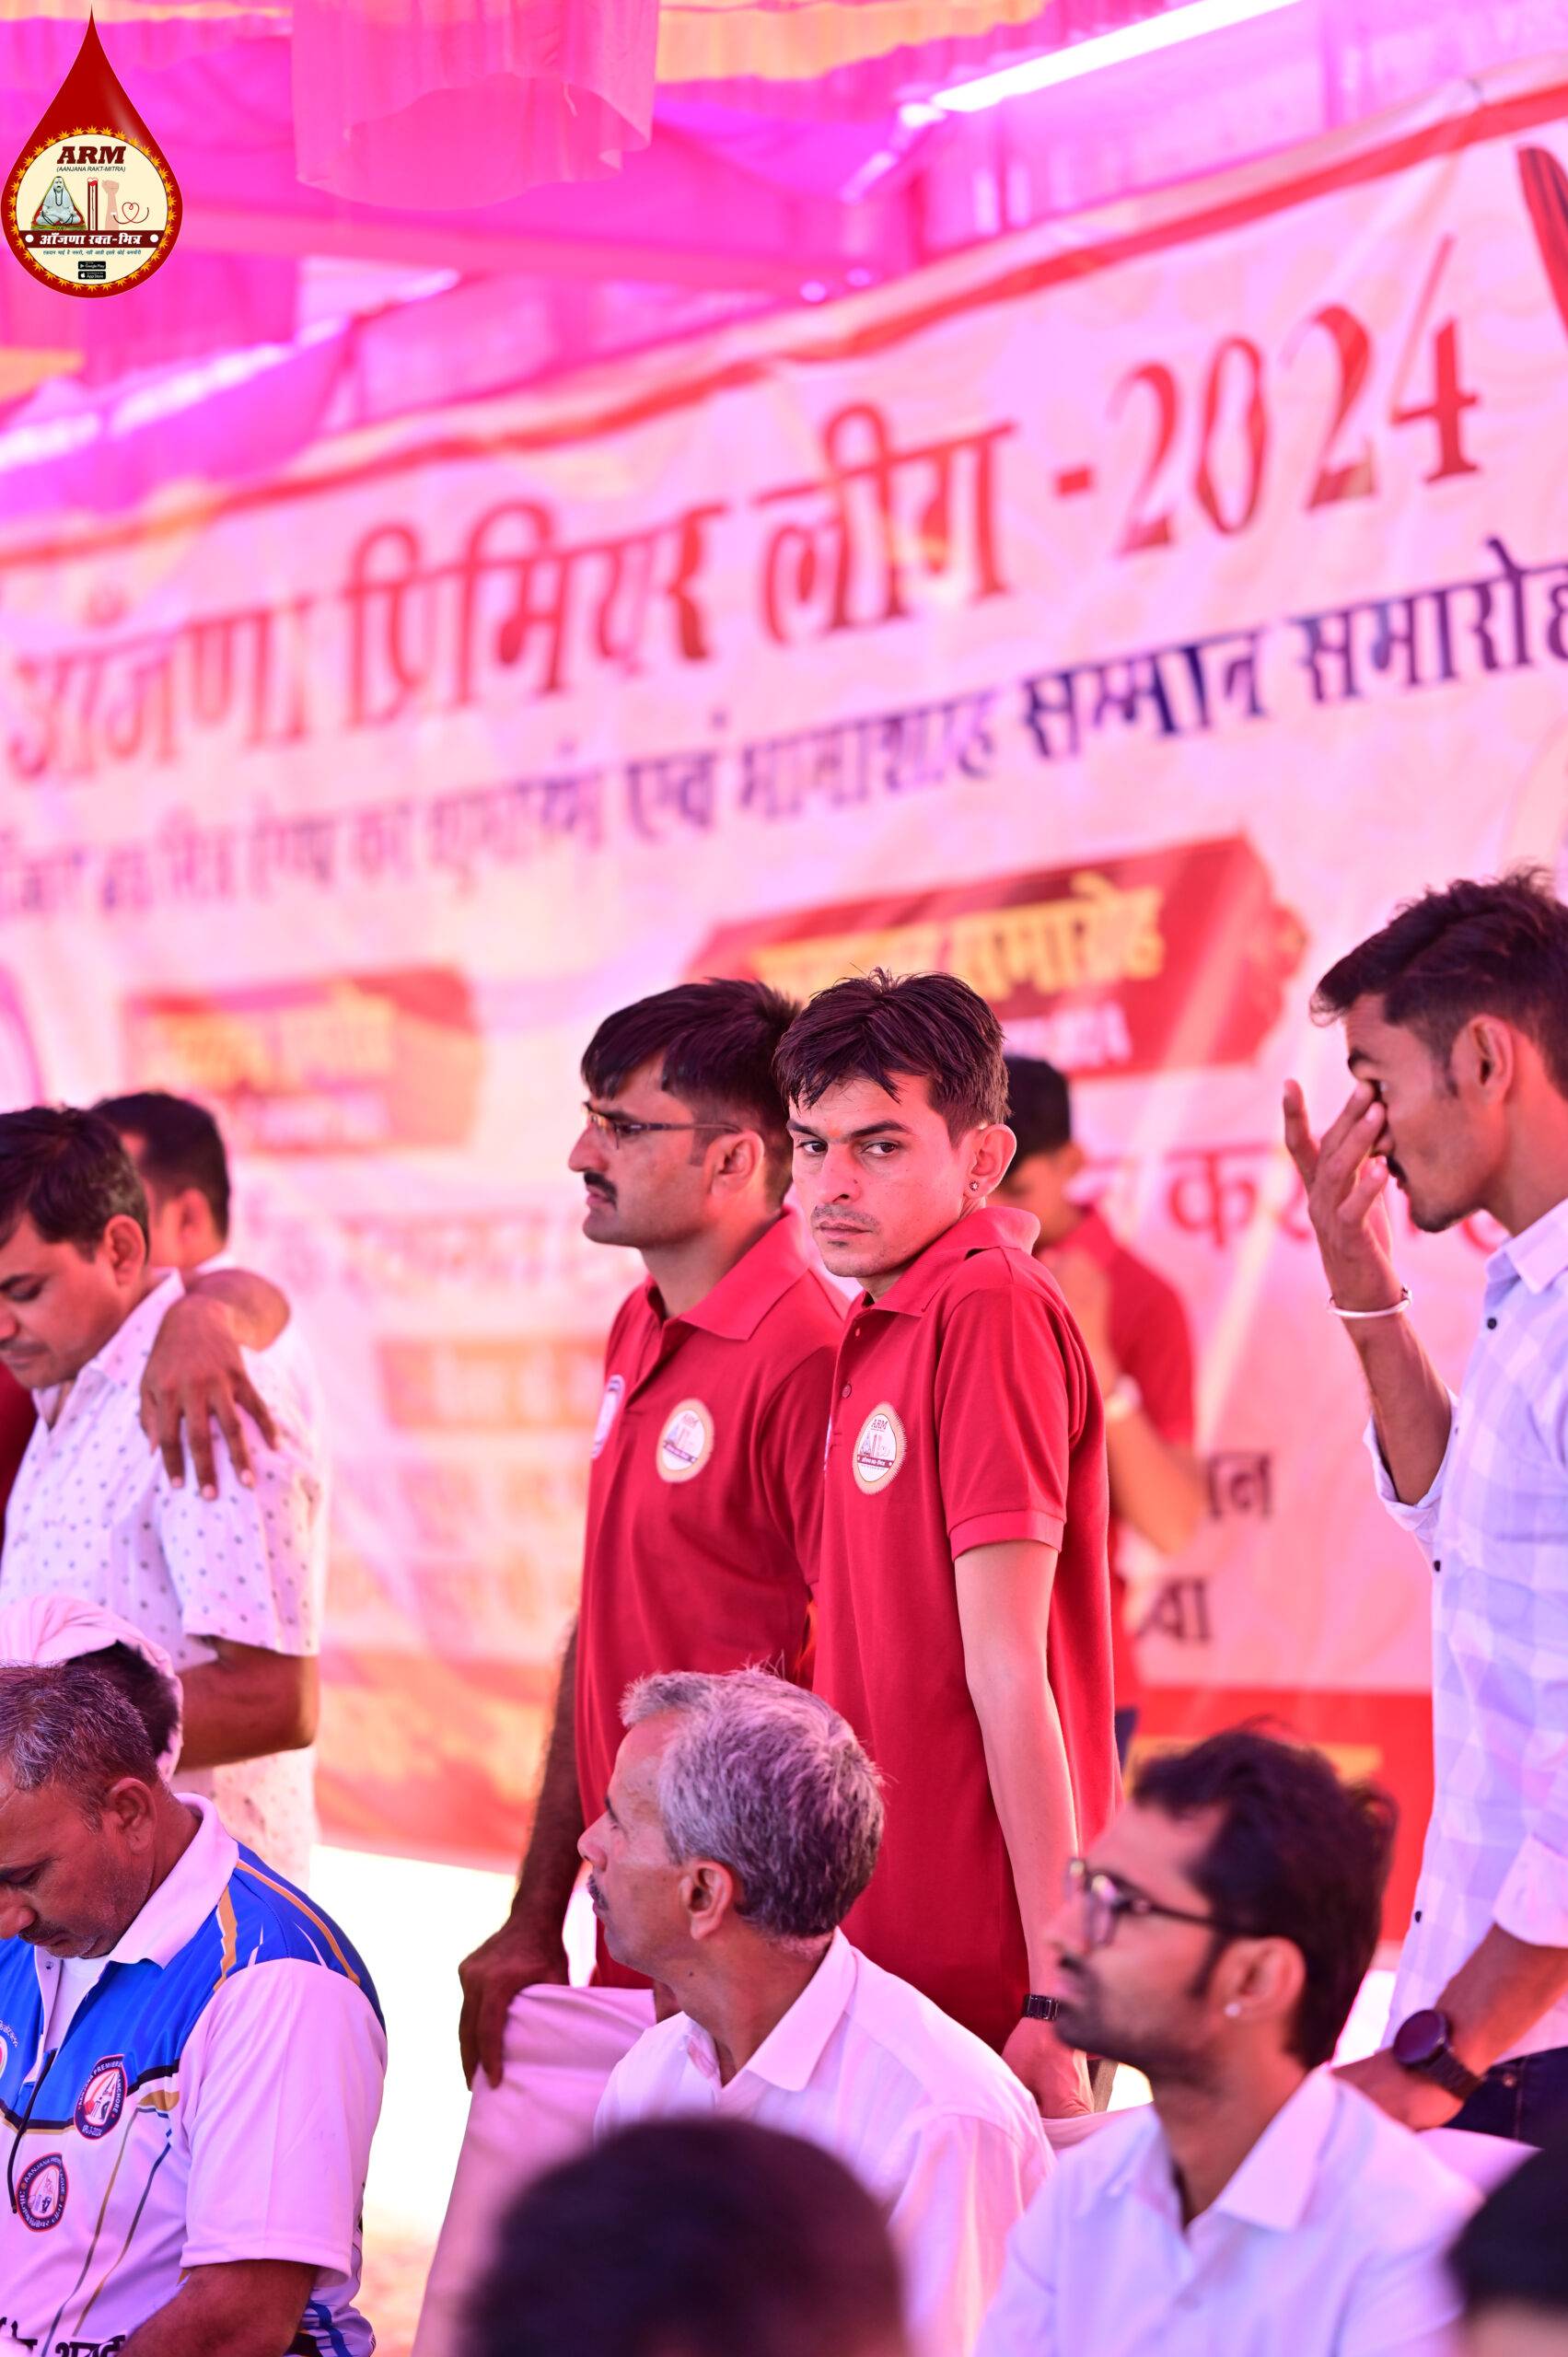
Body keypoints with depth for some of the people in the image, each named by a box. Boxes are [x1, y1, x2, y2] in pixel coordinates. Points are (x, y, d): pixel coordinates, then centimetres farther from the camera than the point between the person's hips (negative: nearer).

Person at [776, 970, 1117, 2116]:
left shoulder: (990, 1308, -14)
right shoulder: (885, 1324, 13)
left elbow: (1007, 1671, -18)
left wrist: (1050, 1991, -18)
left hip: (983, 1975, -9)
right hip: (894, 1942, 9)